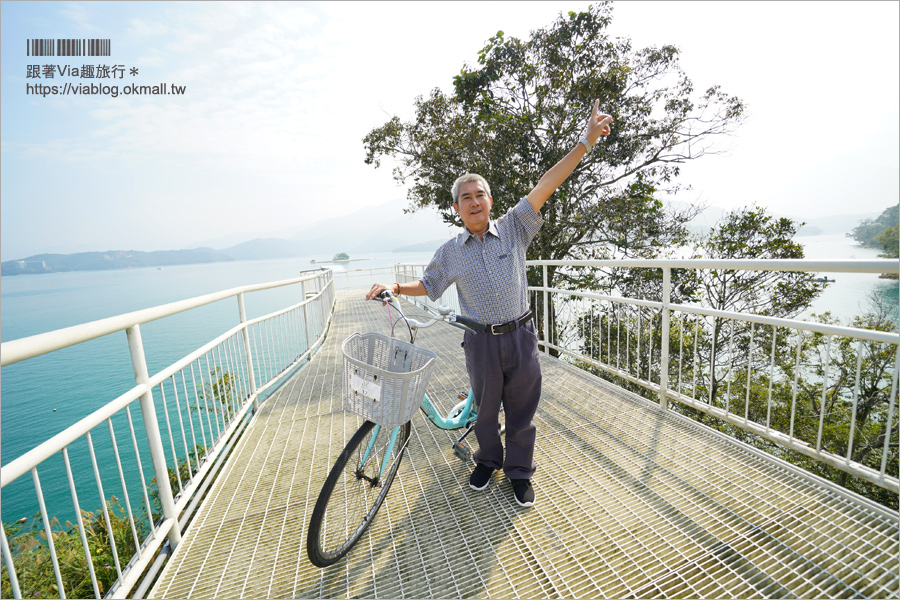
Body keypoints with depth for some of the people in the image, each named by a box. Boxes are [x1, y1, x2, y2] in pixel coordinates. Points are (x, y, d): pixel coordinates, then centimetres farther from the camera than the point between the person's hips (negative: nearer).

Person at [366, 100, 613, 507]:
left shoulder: (513, 229, 0)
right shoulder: (450, 252, 2)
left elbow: (546, 186, -6)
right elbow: (428, 285, 13)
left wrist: (586, 141, -9)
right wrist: (394, 287, -3)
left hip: (520, 335, 0)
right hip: (481, 340, 1)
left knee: (521, 409, 12)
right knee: (485, 406, 15)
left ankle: (519, 472, 34)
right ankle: (488, 461, 42)